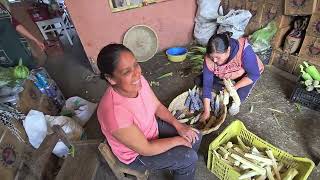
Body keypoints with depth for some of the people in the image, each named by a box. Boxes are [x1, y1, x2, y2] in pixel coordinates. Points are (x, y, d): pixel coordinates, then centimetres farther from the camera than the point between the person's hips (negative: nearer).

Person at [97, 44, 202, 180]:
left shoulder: (138, 81, -20)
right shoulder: (115, 113, -40)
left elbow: (157, 106, -3)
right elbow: (145, 149, -27)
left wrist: (178, 125, -13)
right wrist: (178, 140, -16)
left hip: (152, 126, 6)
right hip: (136, 154, -5)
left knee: (195, 137, 6)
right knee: (189, 157, -9)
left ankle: (178, 167, 34)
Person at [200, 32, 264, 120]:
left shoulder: (243, 50, -40)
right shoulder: (209, 58, -31)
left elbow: (254, 75, -28)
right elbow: (207, 84, -28)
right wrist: (207, 111, -28)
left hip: (245, 74, -2)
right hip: (225, 76, 3)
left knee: (240, 95, -30)